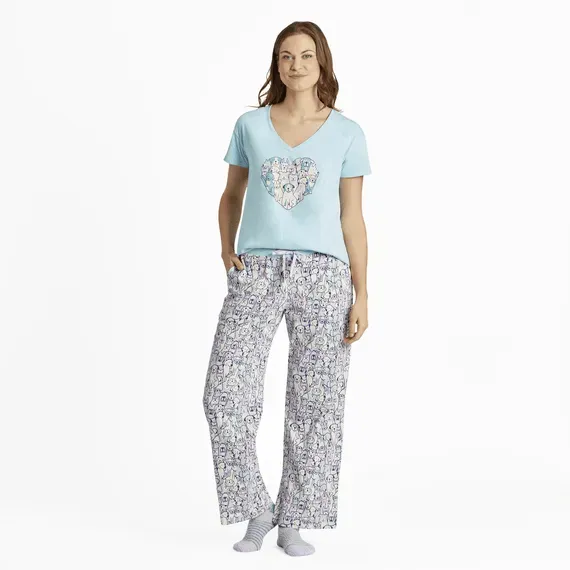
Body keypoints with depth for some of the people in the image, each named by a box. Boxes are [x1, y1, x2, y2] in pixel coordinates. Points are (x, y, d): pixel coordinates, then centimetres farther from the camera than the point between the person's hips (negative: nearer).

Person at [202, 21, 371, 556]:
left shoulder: (346, 133, 6)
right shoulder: (250, 124, 9)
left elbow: (352, 218, 6)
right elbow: (231, 195, 20)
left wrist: (361, 294, 0)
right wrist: (227, 251, 3)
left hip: (323, 273, -1)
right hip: (256, 272, 1)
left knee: (314, 404, 1)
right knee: (225, 394, -9)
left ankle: (294, 522, 16)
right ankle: (258, 510, 9)